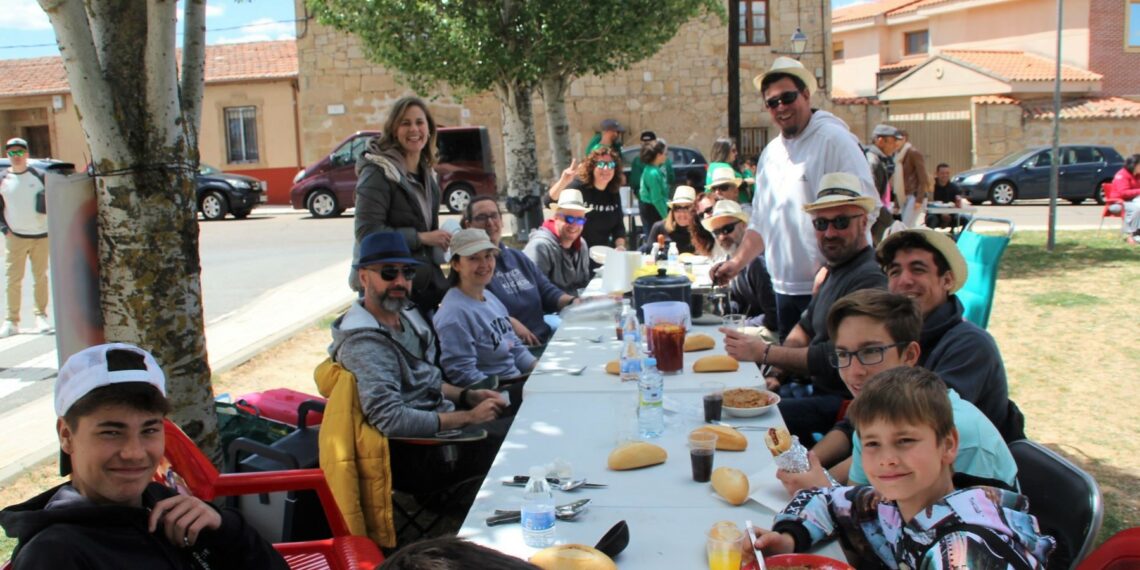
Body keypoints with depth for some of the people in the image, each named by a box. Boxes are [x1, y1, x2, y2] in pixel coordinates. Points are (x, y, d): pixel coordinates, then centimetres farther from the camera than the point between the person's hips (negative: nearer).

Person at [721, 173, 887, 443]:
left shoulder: (870, 279, -19)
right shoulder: (835, 270, 16)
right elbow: (805, 328, 22)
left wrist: (765, 353, -19)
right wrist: (777, 373, 5)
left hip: (844, 399, -10)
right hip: (811, 386, 10)